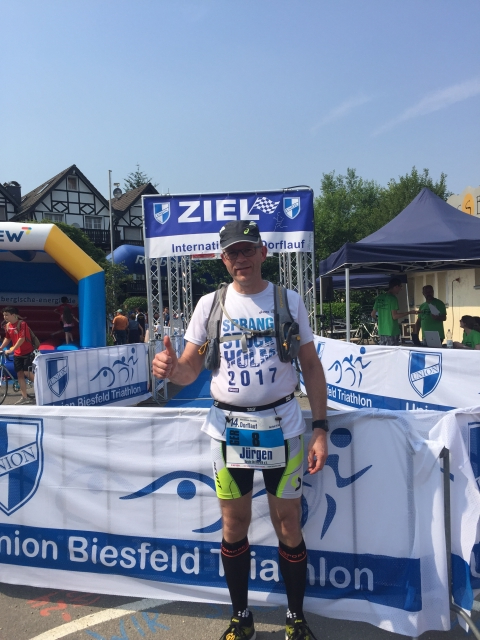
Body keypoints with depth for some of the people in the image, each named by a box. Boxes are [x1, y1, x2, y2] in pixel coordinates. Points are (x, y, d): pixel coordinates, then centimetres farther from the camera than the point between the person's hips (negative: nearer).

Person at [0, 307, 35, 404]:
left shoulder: (22, 324, -17)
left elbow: (22, 339, -23)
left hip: (27, 352, -7)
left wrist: (11, 350, -25)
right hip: (17, 354, 7)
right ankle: (25, 397, 8)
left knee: (27, 372, -12)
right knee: (20, 374, 4)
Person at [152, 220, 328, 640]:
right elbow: (191, 369, 1)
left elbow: (312, 366, 2)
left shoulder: (289, 301, -1)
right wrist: (170, 369, -23)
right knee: (234, 527, 13)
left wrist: (320, 428, -4)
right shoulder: (210, 304, 1)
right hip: (228, 427, 1)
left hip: (282, 425, -1)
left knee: (288, 526, 10)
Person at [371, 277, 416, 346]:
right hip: (392, 332, -7)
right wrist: (409, 312, -10)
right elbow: (395, 316, -17)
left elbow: (372, 314, 13)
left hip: (381, 331, 7)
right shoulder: (393, 298, -13)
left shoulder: (379, 297, 9)